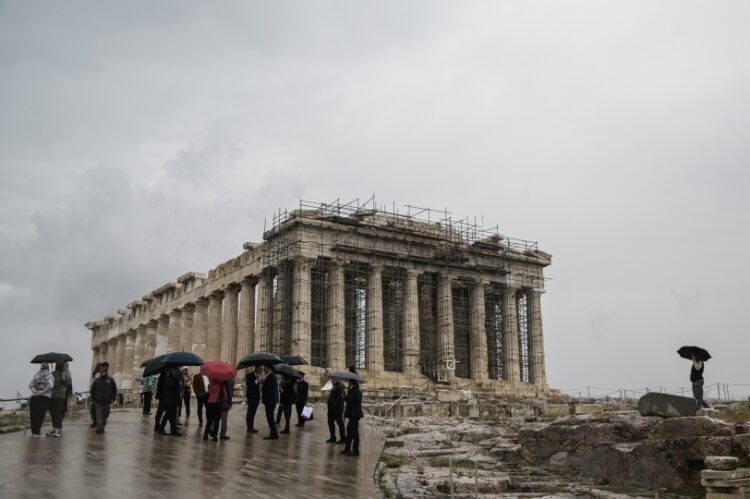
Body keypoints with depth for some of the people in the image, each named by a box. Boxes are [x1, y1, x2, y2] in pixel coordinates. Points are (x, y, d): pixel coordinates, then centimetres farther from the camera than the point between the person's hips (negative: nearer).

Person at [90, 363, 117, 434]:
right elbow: (92, 390, 9)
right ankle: (99, 428, -12)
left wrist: (113, 398, 1)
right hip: (99, 401, -1)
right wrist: (93, 399, 4)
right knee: (99, 415, -8)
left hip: (107, 402, 1)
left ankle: (102, 427, 20)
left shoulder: (110, 381, 0)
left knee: (105, 415, 10)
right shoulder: (97, 381, 2)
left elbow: (114, 390, 6)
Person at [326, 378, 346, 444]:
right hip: (331, 407, 10)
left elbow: (341, 396, -21)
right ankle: (333, 437, 21)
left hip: (337, 408, -10)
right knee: (330, 422, 12)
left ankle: (343, 438, 7)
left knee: (339, 422, -1)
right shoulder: (334, 386, 16)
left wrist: (335, 403, -23)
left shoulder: (340, 385, -13)